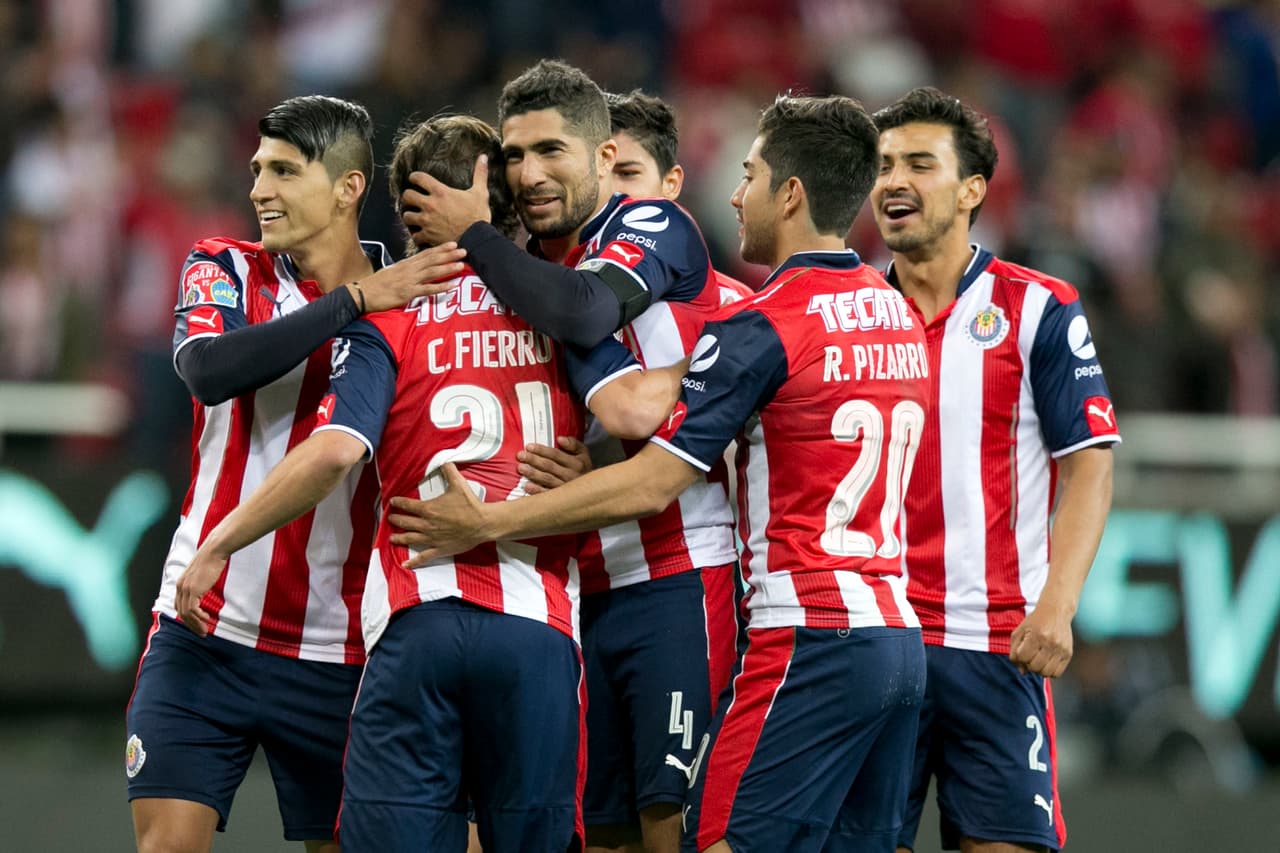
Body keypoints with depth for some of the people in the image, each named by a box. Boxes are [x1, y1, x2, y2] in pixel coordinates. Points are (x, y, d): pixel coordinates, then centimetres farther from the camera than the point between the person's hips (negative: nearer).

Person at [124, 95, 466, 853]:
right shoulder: (226, 271, 3)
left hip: (336, 659, 0)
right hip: (205, 634, 0)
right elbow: (208, 370, -18)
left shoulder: (412, 307, 0)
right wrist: (353, 300, -22)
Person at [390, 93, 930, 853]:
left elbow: (650, 485, -13)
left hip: (811, 640, -8)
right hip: (902, 640, 8)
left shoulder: (763, 327, -10)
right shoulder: (900, 314, 13)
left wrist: (489, 523, -7)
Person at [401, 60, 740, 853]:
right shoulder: (526, 269, 14)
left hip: (676, 578, -7)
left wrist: (473, 237, -14)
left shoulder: (655, 228, -5)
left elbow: (584, 313, -26)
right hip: (575, 593, 7)